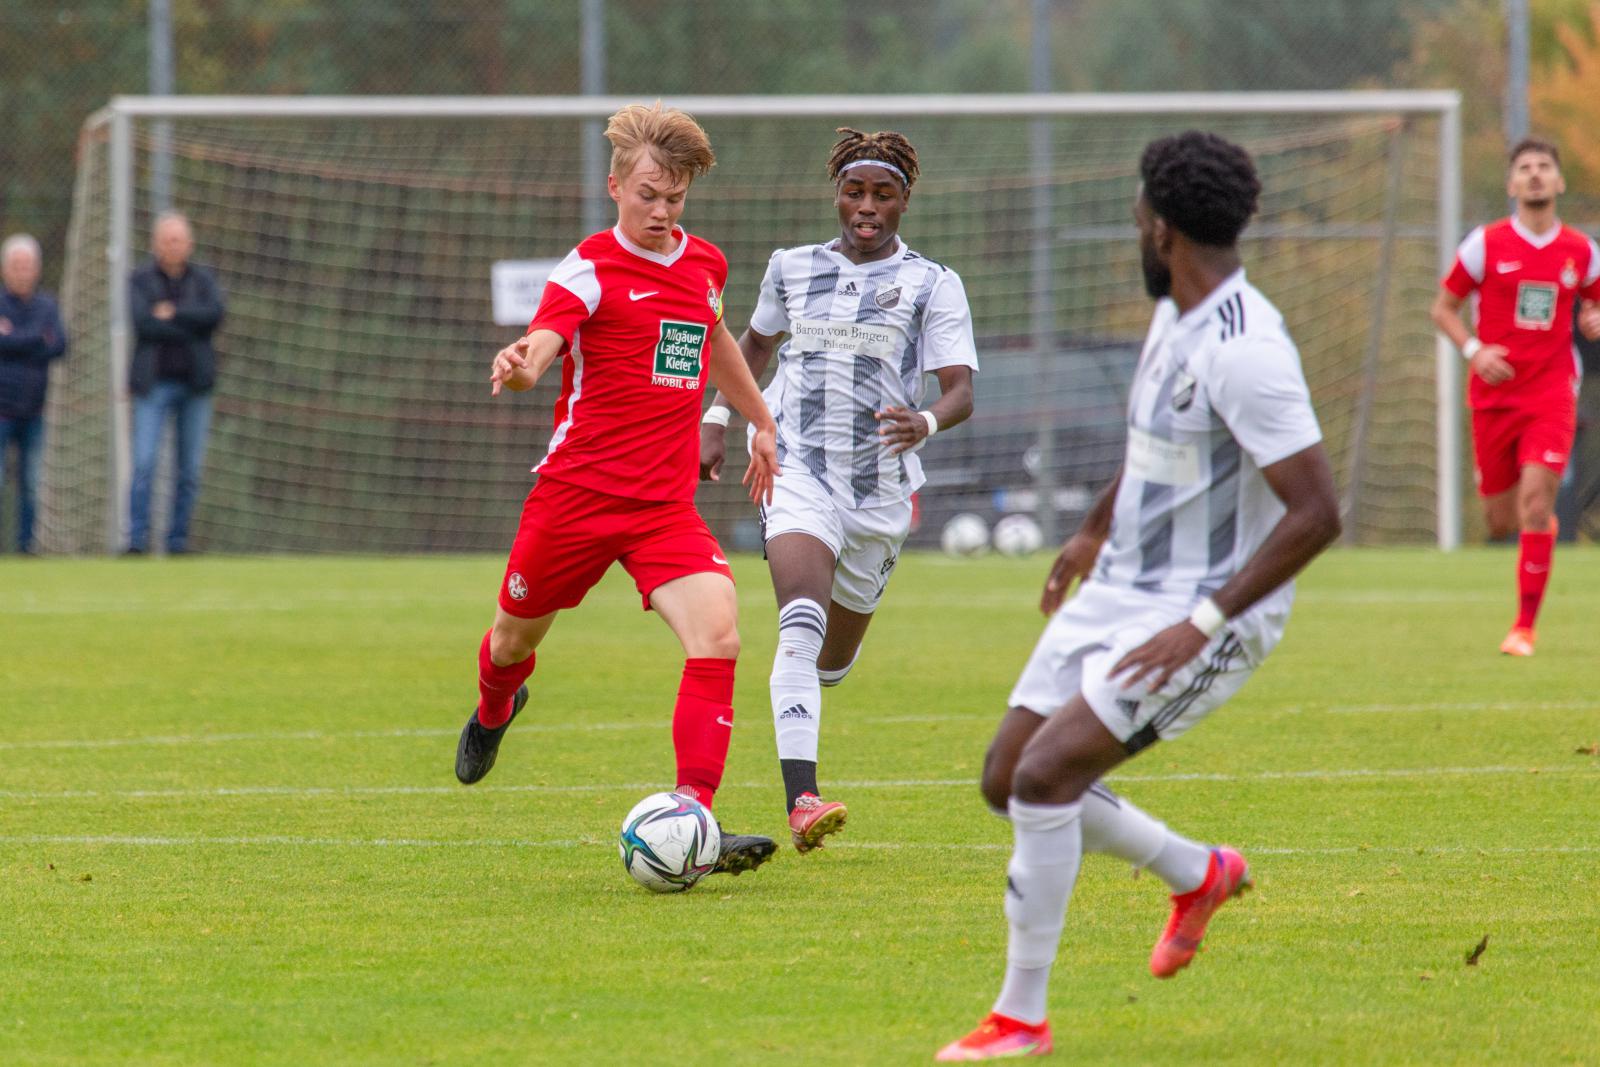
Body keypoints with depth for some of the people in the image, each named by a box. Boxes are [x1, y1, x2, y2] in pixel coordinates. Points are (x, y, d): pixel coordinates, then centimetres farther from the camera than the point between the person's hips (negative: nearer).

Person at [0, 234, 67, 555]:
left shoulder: (47, 306, 10)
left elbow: (59, 346, -4)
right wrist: (38, 338, -10)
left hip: (33, 410, 4)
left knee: (31, 482, 5)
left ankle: (26, 544, 11)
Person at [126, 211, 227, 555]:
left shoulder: (202, 279, 10)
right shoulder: (140, 280, 3)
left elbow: (215, 314, -8)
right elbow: (143, 322, -13)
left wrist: (173, 314, -11)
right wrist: (190, 328, -11)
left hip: (194, 384, 3)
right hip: (154, 383, -3)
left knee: (191, 469, 3)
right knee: (144, 463, -14)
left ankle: (178, 541, 8)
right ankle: (137, 539, -15)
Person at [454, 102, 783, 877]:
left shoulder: (705, 265, 9)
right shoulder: (590, 268, -10)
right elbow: (539, 347, -28)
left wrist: (760, 421, 40)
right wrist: (518, 368, -52)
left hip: (666, 506, 3)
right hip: (577, 491, -3)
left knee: (718, 629, -21)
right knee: (517, 638, 15)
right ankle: (492, 712, 55)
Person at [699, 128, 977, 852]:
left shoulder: (932, 285, 1)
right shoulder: (793, 269, 9)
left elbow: (960, 388, -9)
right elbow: (757, 342, 28)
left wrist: (925, 423, -30)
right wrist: (717, 422, 19)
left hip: (882, 486, 1)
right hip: (798, 468, -1)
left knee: (834, 656, 15)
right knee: (801, 621, -26)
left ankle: (797, 688, 55)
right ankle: (801, 802, -37)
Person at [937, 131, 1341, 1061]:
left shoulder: (1245, 350, -24)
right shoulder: (1175, 316, 7)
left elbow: (1317, 513, -27)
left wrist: (1202, 623, -29)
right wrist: (1095, 532, 37)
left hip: (1207, 616, -10)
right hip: (1120, 592, 10)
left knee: (1046, 774, -22)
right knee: (1007, 781, 8)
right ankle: (1199, 875, 30)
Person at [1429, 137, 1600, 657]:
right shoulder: (1486, 244, -1)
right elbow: (1443, 308, 5)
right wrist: (1474, 350, -12)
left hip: (1551, 393, -1)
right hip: (1494, 395, 1)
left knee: (1536, 499, -18)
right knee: (1501, 521, 4)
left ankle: (1525, 626, -11)